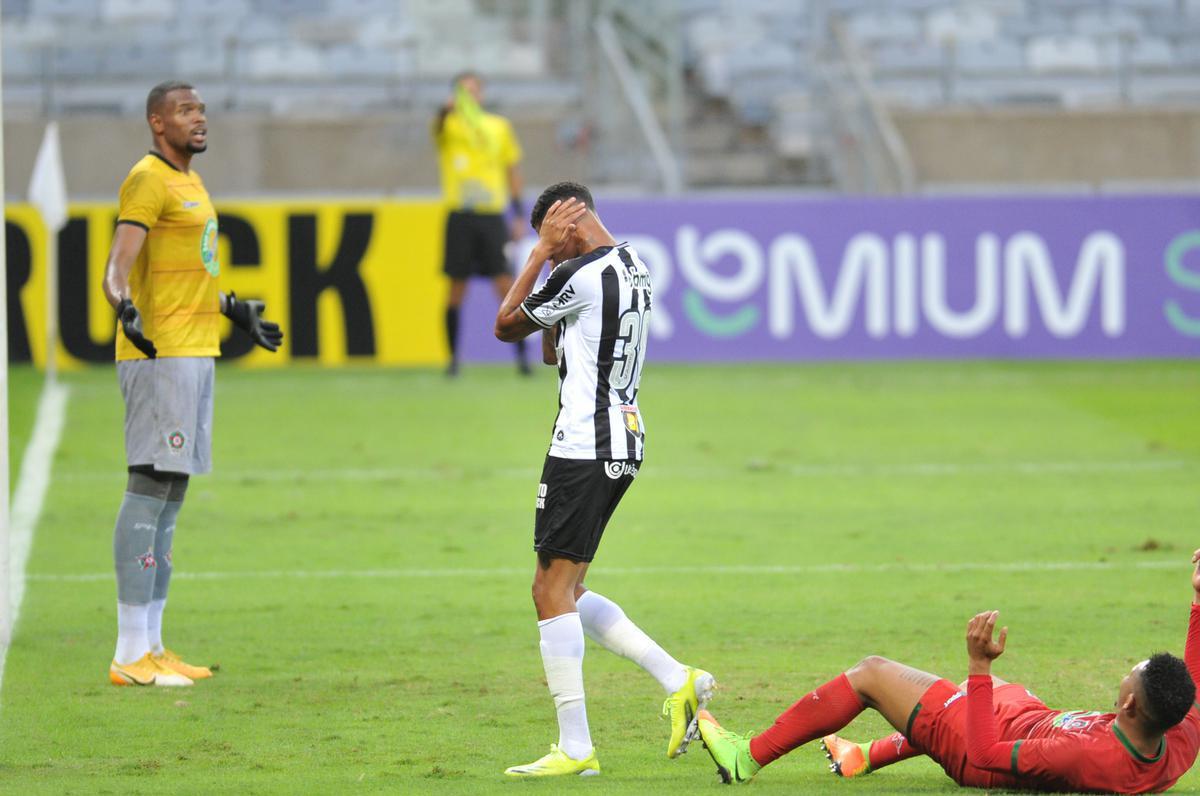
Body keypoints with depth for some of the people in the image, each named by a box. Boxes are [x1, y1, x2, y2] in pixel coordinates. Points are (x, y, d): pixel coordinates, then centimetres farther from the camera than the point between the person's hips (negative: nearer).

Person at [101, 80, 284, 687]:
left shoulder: (189, 182, 19)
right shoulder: (148, 180, -11)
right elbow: (118, 267, -21)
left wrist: (234, 310, 40)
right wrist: (126, 309, -40)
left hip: (195, 353, 10)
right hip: (160, 356, -10)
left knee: (171, 492, 11)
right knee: (150, 488, -11)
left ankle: (151, 646, 15)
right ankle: (131, 654, -12)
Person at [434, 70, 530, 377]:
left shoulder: (500, 127, 11)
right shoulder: (450, 126, 3)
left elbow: (512, 171, 17)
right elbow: (439, 127, -22)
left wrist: (519, 215, 12)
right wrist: (447, 110, -45)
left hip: (492, 215, 1)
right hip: (460, 216, -1)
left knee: (505, 285, -7)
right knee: (456, 288, 2)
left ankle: (521, 354, -4)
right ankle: (453, 356, 12)